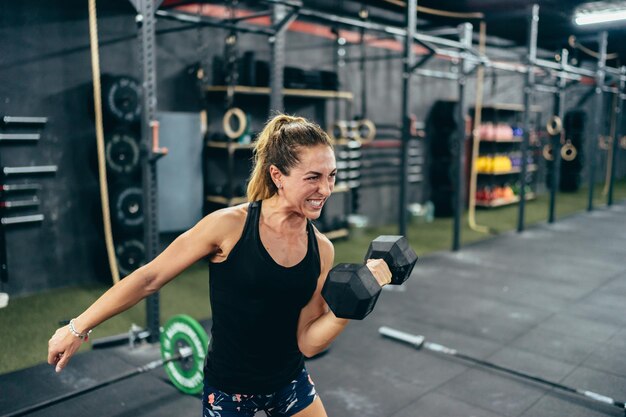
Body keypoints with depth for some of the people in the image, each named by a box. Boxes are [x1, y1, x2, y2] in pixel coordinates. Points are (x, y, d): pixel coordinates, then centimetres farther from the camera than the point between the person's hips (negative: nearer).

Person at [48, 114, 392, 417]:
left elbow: (308, 342, -7)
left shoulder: (322, 250, -9)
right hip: (228, 389, -4)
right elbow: (148, 279, -14)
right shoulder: (230, 225, -22)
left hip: (290, 383, 4)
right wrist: (78, 328, -8)